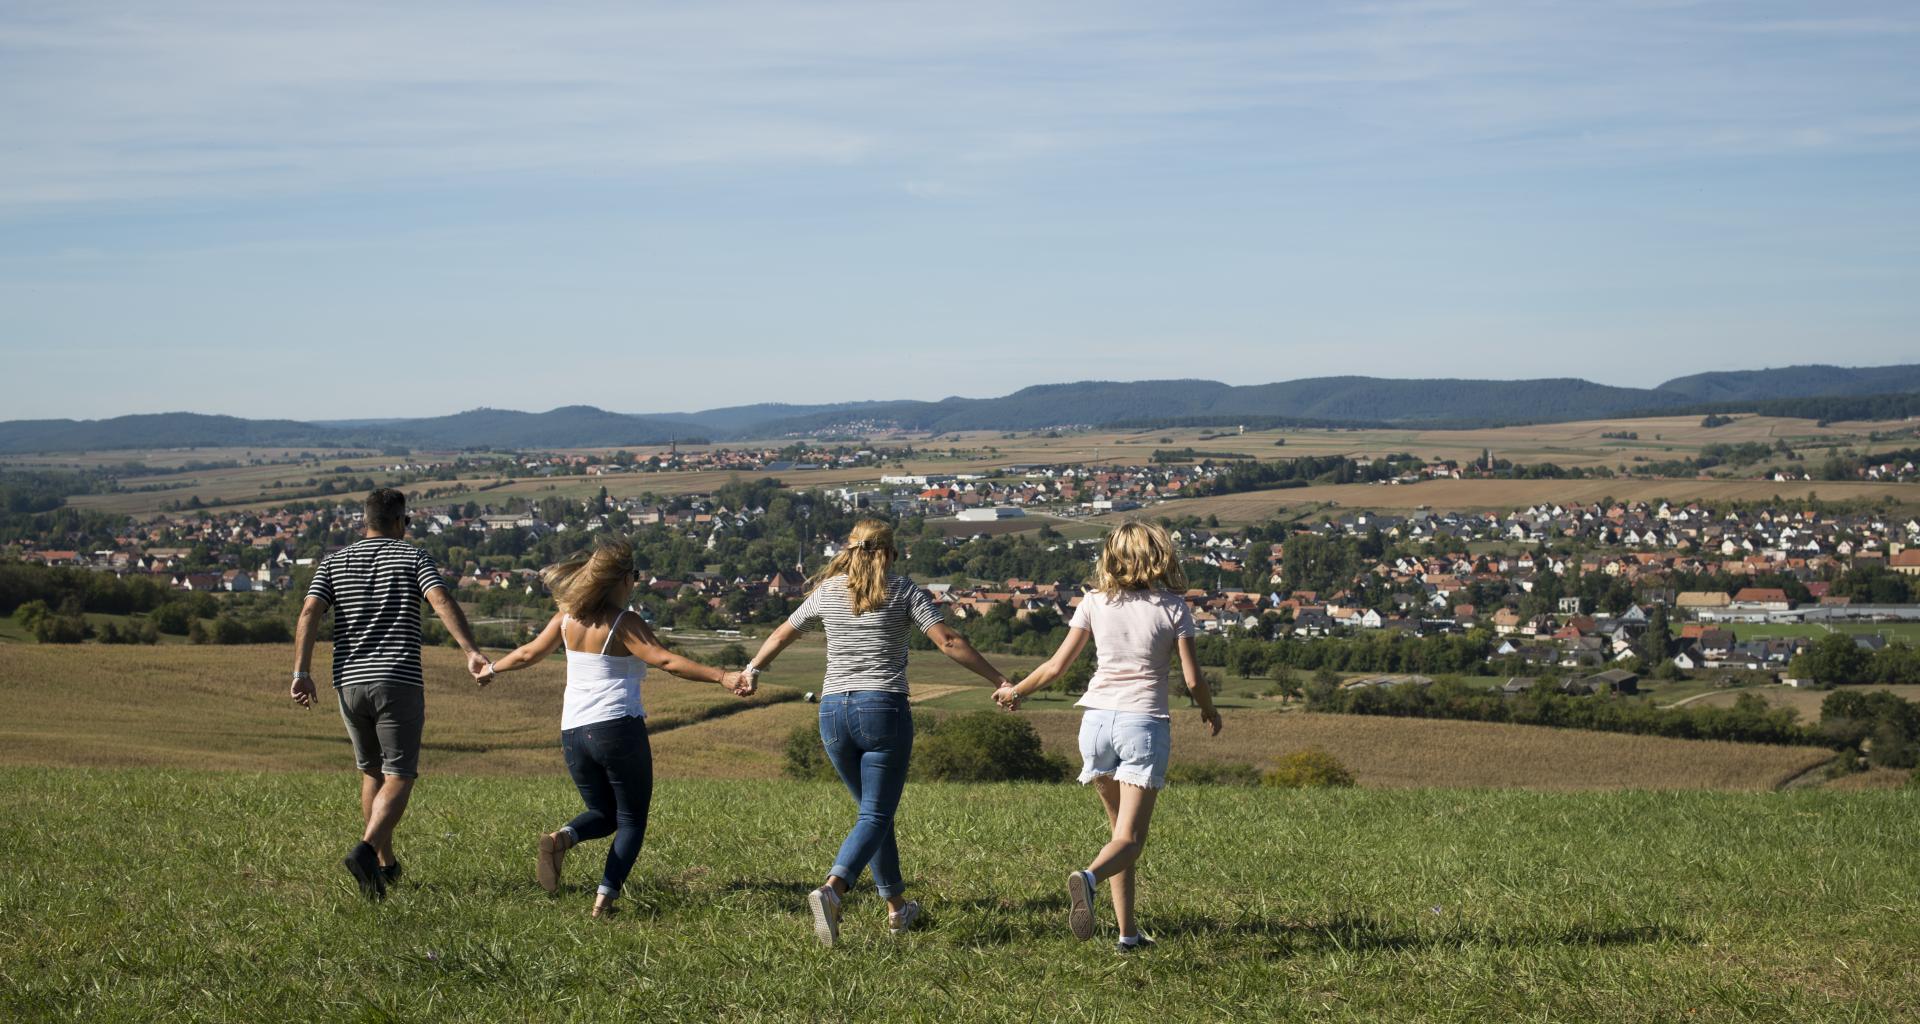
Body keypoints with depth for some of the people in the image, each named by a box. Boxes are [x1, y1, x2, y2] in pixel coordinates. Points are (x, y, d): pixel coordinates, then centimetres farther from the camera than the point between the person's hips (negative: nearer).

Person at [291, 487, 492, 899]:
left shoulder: (335, 561, 12)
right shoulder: (413, 557, 4)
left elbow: (309, 612, -2)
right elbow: (442, 600, -14)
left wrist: (301, 673, -5)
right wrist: (472, 652, -23)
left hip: (350, 682, 4)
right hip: (399, 682, -4)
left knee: (372, 772, 21)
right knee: (398, 779, -3)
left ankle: (386, 864, 26)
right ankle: (366, 851, -28)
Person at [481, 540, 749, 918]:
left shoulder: (567, 618, 9)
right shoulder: (623, 623, -8)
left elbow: (529, 653, 21)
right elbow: (665, 660, -19)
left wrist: (493, 667, 40)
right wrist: (721, 677, -24)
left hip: (573, 731, 6)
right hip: (619, 727, -5)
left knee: (603, 814, 22)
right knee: (631, 819, 9)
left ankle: (561, 837, -10)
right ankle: (605, 896, -8)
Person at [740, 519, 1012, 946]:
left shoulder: (827, 591, 10)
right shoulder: (902, 591, 0)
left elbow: (782, 634, 23)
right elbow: (948, 642, -8)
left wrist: (752, 669, 40)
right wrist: (998, 680, -4)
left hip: (834, 711, 4)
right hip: (883, 710, -4)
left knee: (875, 811, 19)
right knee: (876, 816, -4)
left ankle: (897, 907, 26)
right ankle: (831, 890, -28)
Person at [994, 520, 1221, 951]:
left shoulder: (1095, 602, 5)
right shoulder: (1173, 608, 0)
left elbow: (1056, 666, 5)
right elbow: (1193, 679, -2)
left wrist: (1014, 692, 22)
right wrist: (1209, 712, 19)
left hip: (1097, 720, 3)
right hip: (1145, 722, -3)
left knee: (1121, 829, 18)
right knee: (1129, 839, -7)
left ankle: (1128, 931, 14)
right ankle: (1089, 877, -39)